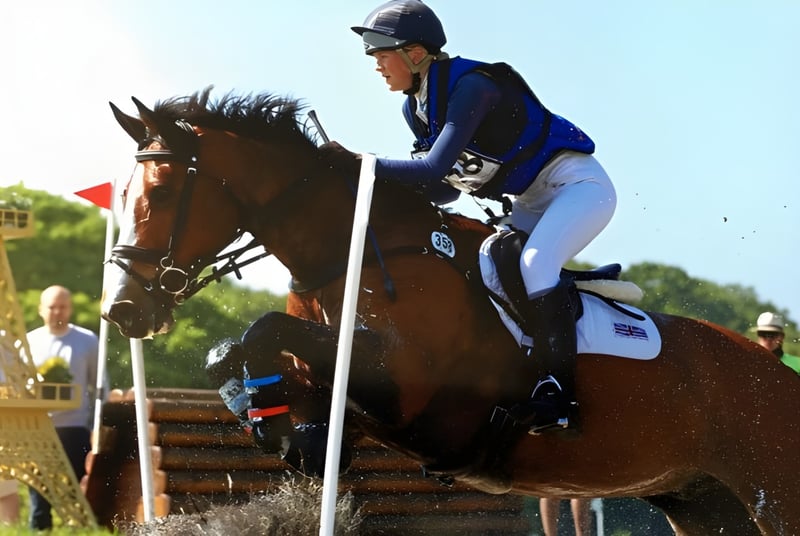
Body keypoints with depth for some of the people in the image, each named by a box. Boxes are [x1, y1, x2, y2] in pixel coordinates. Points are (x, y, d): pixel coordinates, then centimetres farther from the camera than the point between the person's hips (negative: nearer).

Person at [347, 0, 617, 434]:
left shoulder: (469, 86, -25)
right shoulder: (415, 108, 3)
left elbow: (435, 168, -35)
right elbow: (445, 189, 5)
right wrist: (384, 186, -10)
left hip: (579, 184, -10)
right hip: (531, 203, 10)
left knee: (535, 263, -30)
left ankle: (558, 389, -29)